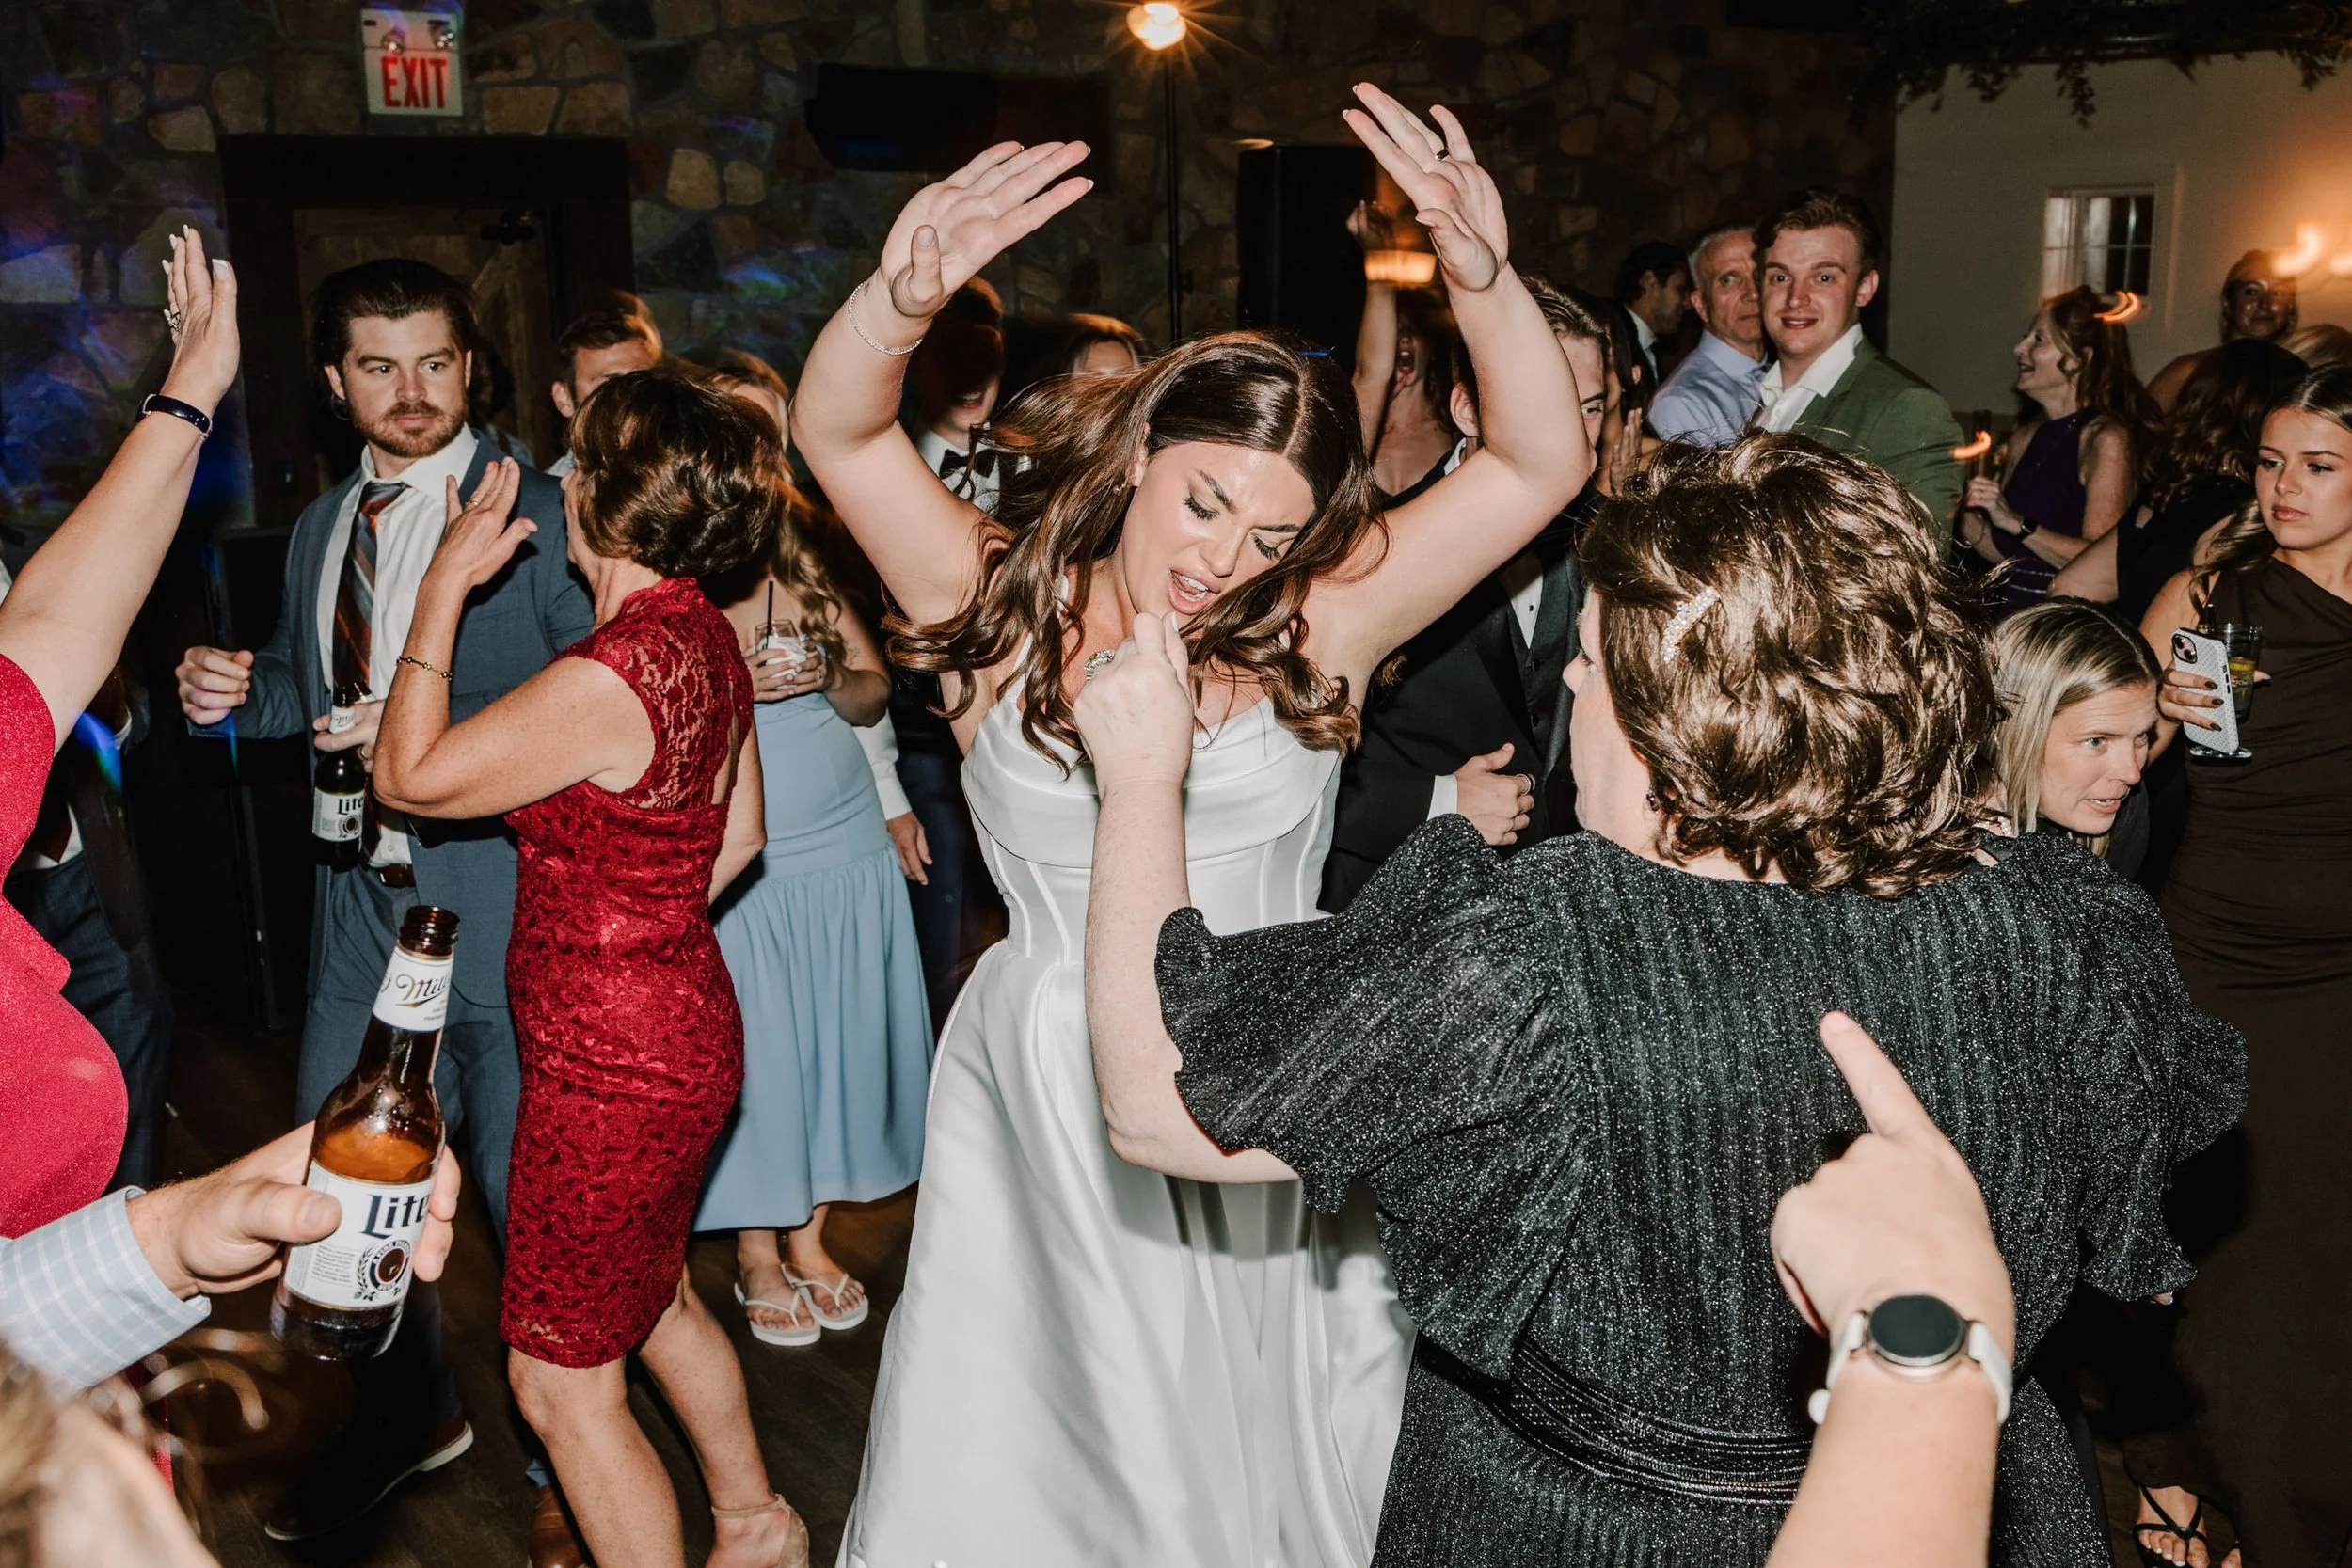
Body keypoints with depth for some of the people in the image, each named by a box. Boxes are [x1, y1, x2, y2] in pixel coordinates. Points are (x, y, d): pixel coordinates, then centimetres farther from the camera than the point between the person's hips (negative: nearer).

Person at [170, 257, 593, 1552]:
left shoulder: (542, 514, -10)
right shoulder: (318, 529, 13)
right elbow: (309, 693, 21)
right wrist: (236, 691, 0)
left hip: (502, 896, -7)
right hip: (361, 898, 7)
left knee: (525, 1192, 6)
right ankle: (408, 1414, 43)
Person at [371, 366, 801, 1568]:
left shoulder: (610, 677, -27)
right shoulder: (703, 638, 1)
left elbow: (408, 776, -16)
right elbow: (737, 835, 11)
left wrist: (444, 589, -10)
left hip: (613, 1064, -10)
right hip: (680, 1022, 10)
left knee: (561, 1381, 8)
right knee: (654, 1298, 29)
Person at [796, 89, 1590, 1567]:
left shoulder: (1316, 629, -5)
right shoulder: (1006, 605, -3)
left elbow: (1541, 459, -7)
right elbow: (838, 431, -10)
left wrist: (1485, 276, -23)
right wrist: (905, 296, -30)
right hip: (1047, 1104, 0)